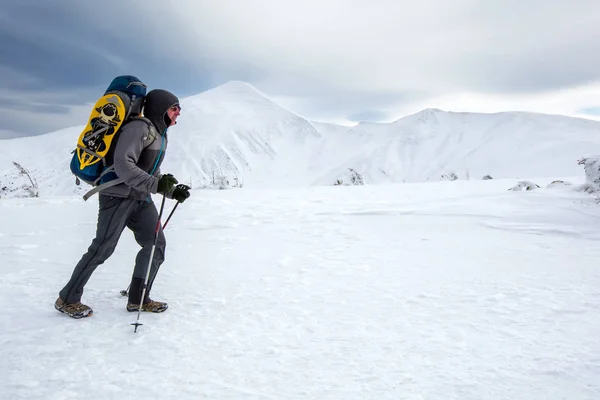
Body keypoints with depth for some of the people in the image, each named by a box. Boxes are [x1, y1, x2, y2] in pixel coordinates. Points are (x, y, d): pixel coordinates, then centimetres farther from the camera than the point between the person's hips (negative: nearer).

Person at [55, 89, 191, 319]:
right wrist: (156, 184, -31)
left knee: (156, 245, 3)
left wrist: (172, 191, 9)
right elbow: (123, 165, -26)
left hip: (140, 200, 10)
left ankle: (138, 299, 13)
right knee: (102, 249, -5)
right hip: (118, 196, -9)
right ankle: (68, 299, 12)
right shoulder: (139, 128, -15)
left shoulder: (160, 135, 17)